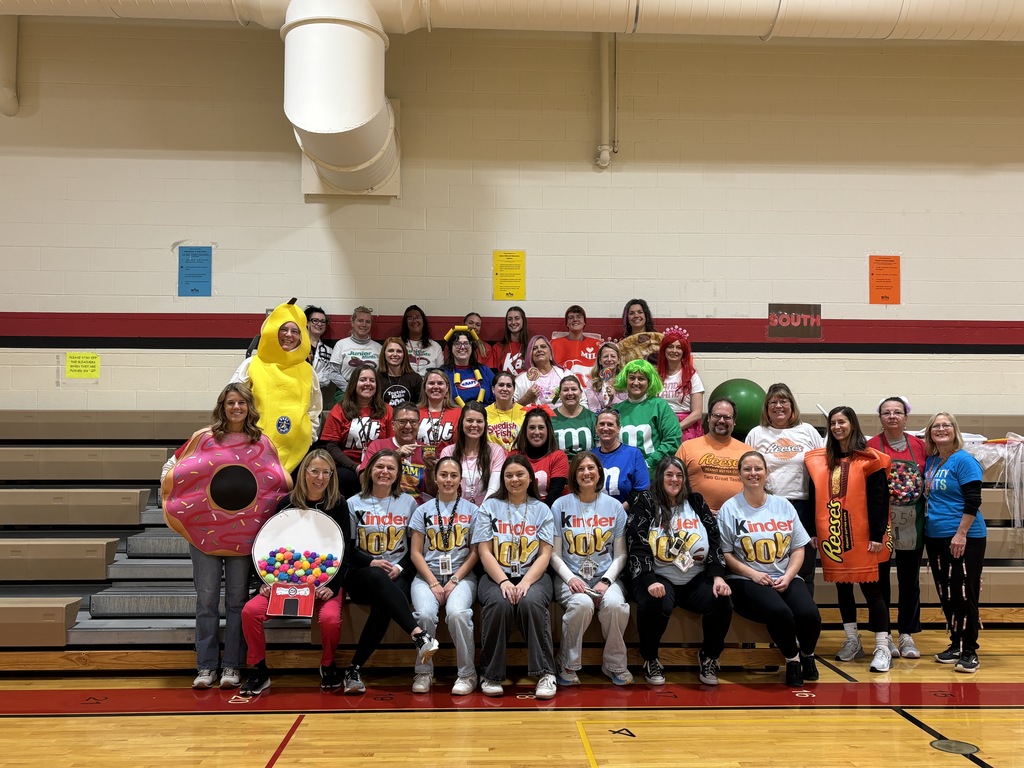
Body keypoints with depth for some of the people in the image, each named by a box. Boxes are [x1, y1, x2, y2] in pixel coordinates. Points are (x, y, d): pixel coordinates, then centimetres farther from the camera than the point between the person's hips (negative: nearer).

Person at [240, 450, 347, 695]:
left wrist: (332, 587, -15)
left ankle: (328, 666, 0)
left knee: (330, 618, -32)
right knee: (251, 611, -20)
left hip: (326, 582, -2)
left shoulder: (338, 504, -2)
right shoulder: (287, 503, 3)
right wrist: (267, 581, -7)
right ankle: (259, 670, 1)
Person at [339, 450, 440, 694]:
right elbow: (346, 548, 5)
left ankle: (354, 670, -28)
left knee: (383, 605, -34)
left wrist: (401, 567, -8)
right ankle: (419, 635, -51)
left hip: (398, 575, 1)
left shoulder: (408, 503, 13)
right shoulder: (354, 504, 10)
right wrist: (372, 562, -13)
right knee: (379, 579, -38)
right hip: (361, 575, -1)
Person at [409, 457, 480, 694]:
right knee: (425, 614, -30)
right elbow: (416, 553, 6)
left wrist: (455, 581, -8)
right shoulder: (423, 511, 12)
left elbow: (475, 552, 5)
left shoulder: (471, 510, 10)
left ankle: (467, 673, -15)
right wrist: (434, 583, -8)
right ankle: (424, 672, -9)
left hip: (462, 575, -1)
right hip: (427, 575, 1)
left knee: (457, 613, -32)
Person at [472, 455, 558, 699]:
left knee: (531, 602, -34)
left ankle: (545, 673, -23)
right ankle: (491, 674, -17)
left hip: (533, 576, 0)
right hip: (496, 576, 0)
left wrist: (526, 582, -16)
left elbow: (545, 554, 2)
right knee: (499, 604, -33)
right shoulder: (490, 507, 9)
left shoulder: (542, 510, 11)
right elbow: (484, 552, 0)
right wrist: (504, 582, -16)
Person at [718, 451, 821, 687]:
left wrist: (788, 576, -6)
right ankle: (791, 658, -2)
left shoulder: (783, 505, 12)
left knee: (809, 614, -25)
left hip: (786, 578, 4)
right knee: (780, 612, -33)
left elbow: (798, 548, 10)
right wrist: (753, 574, -14)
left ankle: (807, 654, 10)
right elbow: (725, 554, -2)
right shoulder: (730, 509, 1)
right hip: (746, 580, -3)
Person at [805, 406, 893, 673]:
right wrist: (812, 532, 7)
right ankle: (852, 641, 25)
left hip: (861, 537, -5)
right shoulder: (819, 460, 8)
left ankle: (882, 648, 2)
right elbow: (813, 498, 10)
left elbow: (879, 499, -8)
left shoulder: (869, 459, -5)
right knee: (842, 587, 13)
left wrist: (877, 535, -13)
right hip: (832, 536, 5)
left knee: (871, 588, -2)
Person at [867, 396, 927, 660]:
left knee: (910, 580, 11)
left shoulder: (920, 445, 2)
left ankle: (907, 634, 23)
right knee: (880, 579, 7)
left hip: (912, 523, 3)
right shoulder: (870, 447, -6)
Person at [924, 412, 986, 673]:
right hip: (935, 537, 7)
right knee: (946, 595, 12)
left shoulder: (964, 461, -10)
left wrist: (961, 534, -19)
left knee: (963, 595, -4)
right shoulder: (930, 461, 10)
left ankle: (969, 651, 5)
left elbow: (973, 501, -15)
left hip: (963, 539, -7)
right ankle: (956, 645, 23)